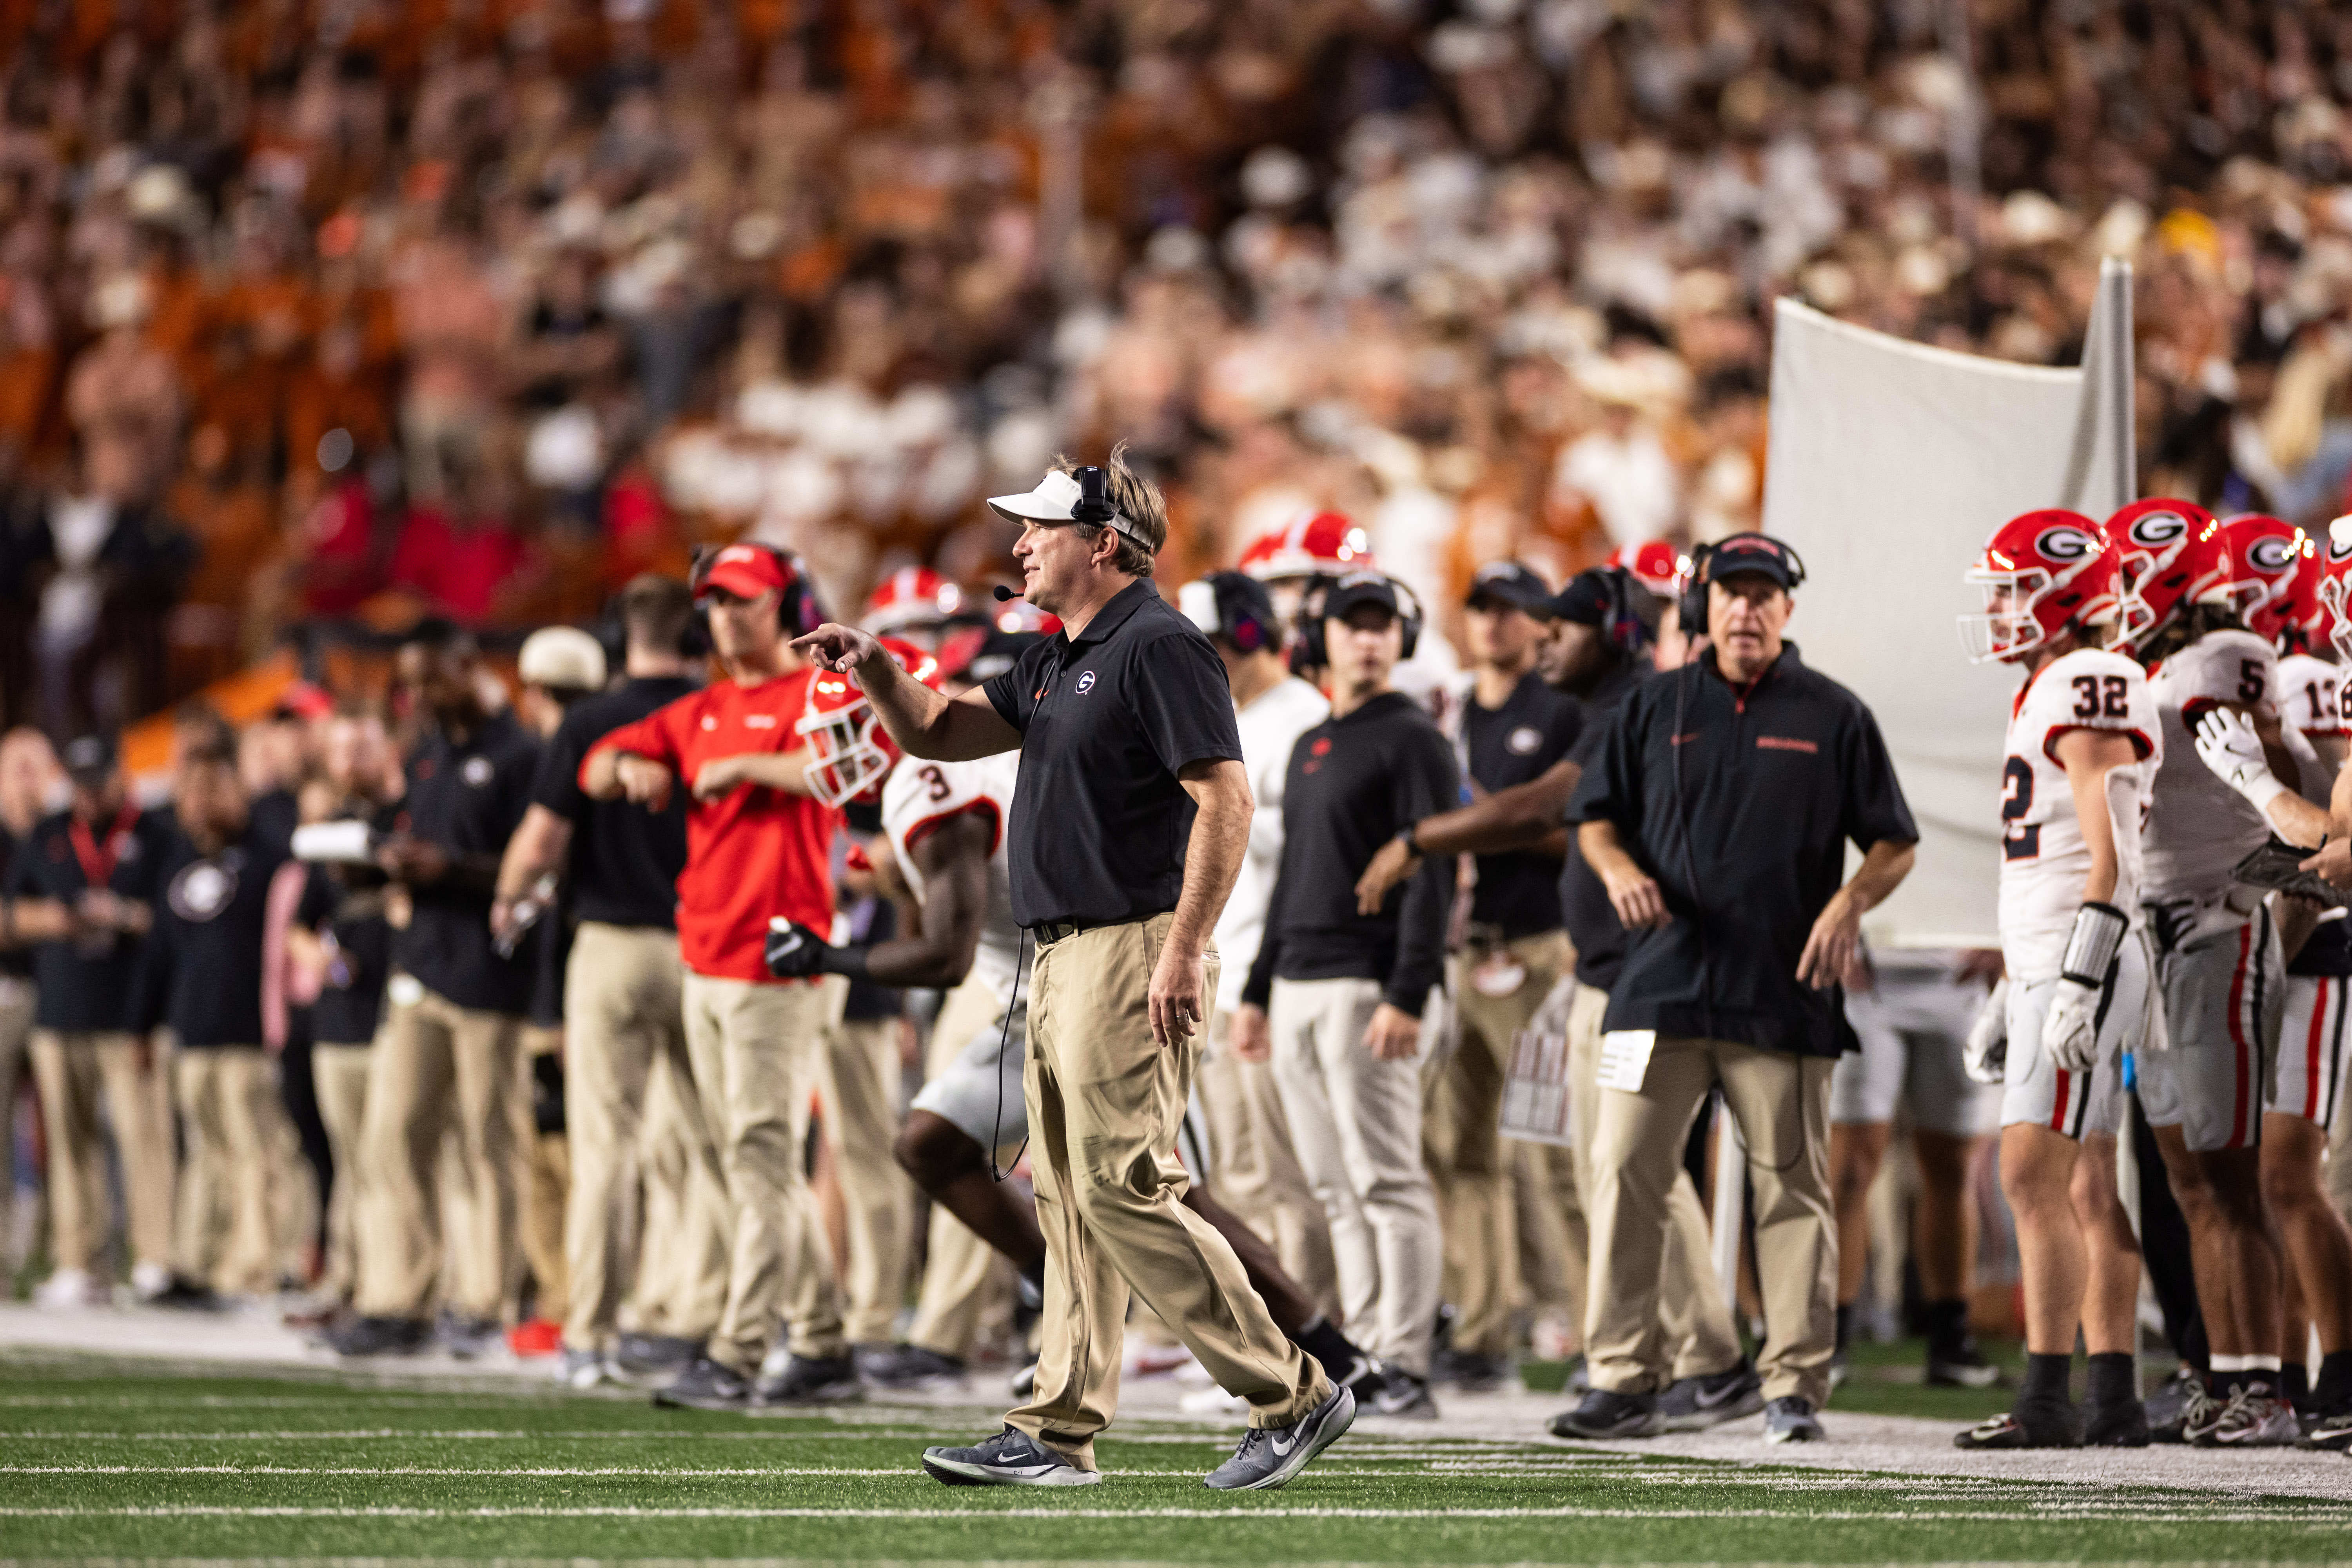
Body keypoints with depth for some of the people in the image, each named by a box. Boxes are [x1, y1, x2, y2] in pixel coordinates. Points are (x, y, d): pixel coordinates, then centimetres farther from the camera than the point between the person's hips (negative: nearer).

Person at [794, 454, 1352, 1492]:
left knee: (1123, 1190, -13)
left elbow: (1225, 801, -19)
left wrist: (1183, 951, -24)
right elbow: (939, 733, 24)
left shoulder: (1158, 647, -12)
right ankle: (1059, 1434, 11)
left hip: (1134, 954, -10)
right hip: (1063, 959, 10)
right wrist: (872, 668, 4)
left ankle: (1290, 1396, -9)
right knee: (1068, 1198, 9)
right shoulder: (1057, 662, 18)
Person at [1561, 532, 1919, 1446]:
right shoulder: (1656, 709, 12)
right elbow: (1595, 816, 17)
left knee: (1793, 1189, 0)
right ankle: (1622, 1379, 0)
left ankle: (1795, 1386, 6)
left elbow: (1894, 844, 8)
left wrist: (1851, 903, -11)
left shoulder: (1832, 717, 7)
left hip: (1785, 994, -2)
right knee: (1623, 1175, -4)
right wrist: (1618, 870, -4)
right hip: (1663, 985, 2)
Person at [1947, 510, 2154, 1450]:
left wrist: (2079, 982, -24)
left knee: (2034, 1176, -13)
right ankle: (2114, 1401, 9)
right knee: (2087, 1188, 8)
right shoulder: (2051, 693, 19)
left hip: (2084, 968, -10)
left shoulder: (2092, 687, -12)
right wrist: (2011, 999, 24)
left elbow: (2107, 858, -19)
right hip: (2048, 970, 10)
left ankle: (2048, 1400, -15)